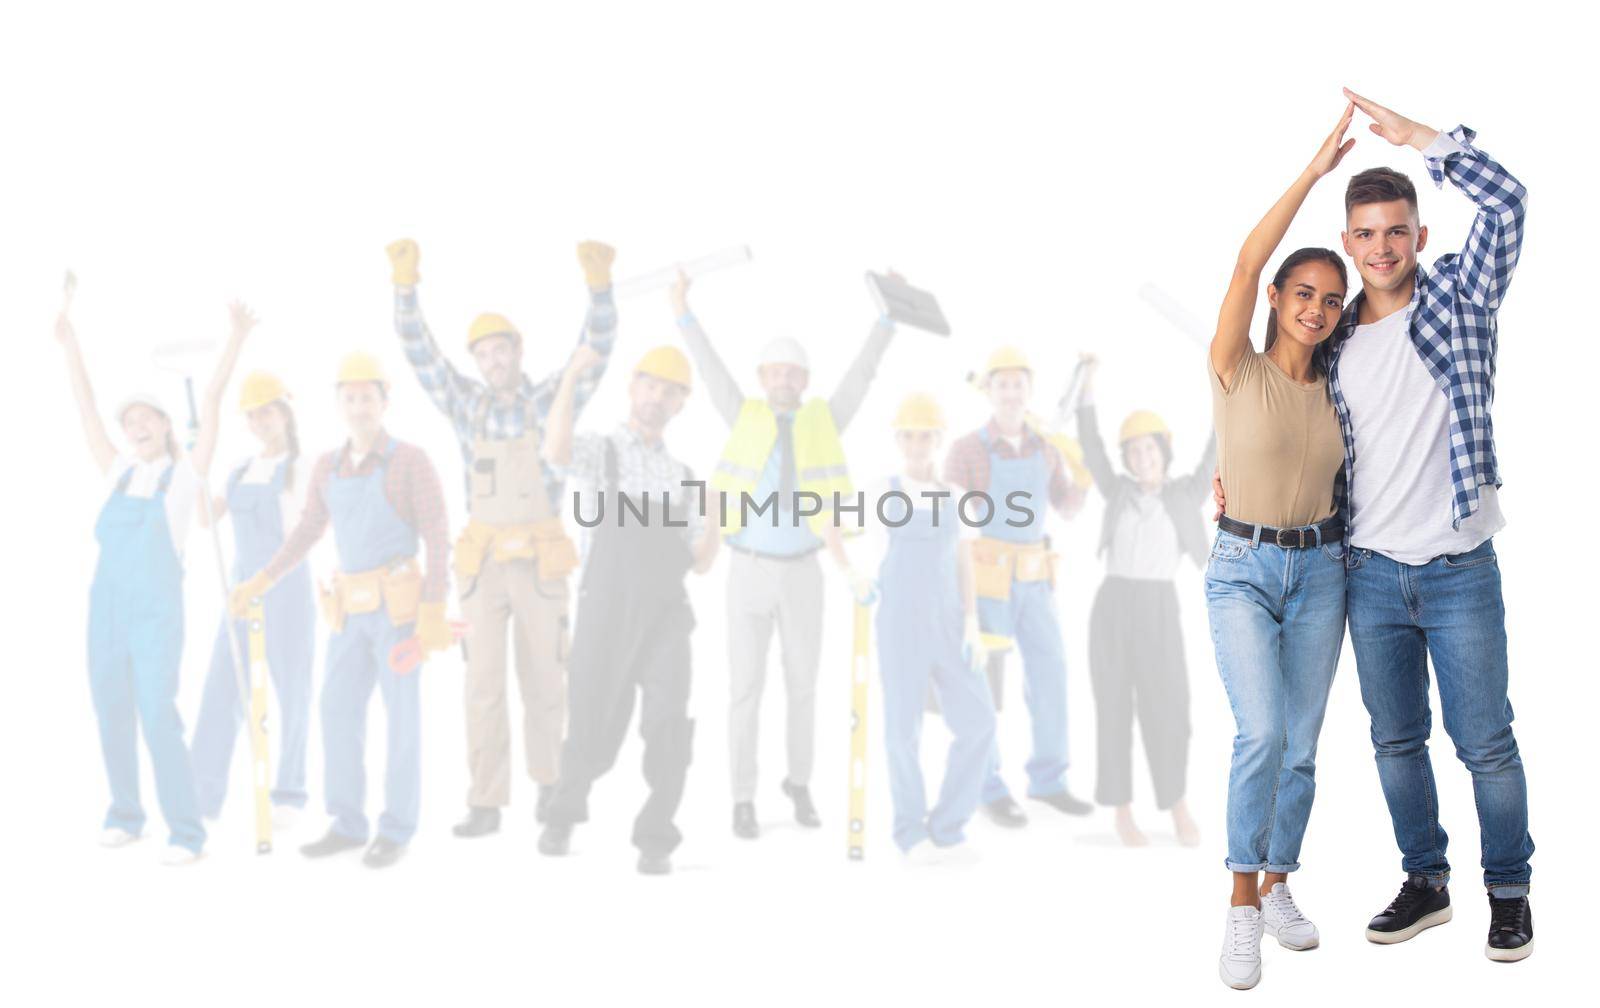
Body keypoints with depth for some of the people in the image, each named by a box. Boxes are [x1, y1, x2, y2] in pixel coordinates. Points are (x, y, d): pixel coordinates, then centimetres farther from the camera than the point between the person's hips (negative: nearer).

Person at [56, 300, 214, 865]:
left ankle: (186, 833, -4)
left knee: (159, 719, -11)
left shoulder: (184, 475, -3)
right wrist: (70, 346, 4)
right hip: (107, 610, 5)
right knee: (112, 717, 9)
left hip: (157, 616, -5)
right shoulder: (121, 472, 9)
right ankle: (125, 815, 25)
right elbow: (88, 413, 8)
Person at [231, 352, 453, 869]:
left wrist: (434, 609, -18)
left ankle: (396, 829, 9)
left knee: (401, 714, 0)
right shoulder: (328, 467, 10)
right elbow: (306, 534, 16)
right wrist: (261, 581, 5)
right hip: (354, 609, 6)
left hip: (399, 604, -6)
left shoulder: (410, 460, -8)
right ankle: (349, 824, 15)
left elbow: (438, 539, -11)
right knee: (339, 709, 4)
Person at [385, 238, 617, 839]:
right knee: (484, 682, -3)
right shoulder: (467, 404, 6)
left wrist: (600, 284, -28)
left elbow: (598, 347, -12)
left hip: (541, 562, -1)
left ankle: (548, 779, 29)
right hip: (484, 563, 2)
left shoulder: (550, 400, 1)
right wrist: (405, 283, -16)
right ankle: (487, 805, 1)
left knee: (543, 678, 8)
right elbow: (419, 350, -2)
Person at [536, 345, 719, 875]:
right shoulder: (598, 451, 5)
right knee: (595, 734, 4)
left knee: (668, 728, -13)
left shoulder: (681, 476, 18)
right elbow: (556, 453, -22)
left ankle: (655, 839, 1)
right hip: (606, 616, -3)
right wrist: (571, 377, -20)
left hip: (665, 618, 3)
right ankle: (565, 810, 34)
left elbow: (699, 563, 13)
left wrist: (714, 523, -7)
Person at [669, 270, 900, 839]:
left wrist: (888, 315, -6)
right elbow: (712, 373, -4)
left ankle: (800, 783, 29)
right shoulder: (746, 418, 5)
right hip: (750, 572, -1)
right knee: (746, 689, 1)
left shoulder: (825, 421, 6)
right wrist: (684, 317, -13)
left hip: (802, 573, 1)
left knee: (802, 686, 10)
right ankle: (744, 801, 11)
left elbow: (863, 372, 0)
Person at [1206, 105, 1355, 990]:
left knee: (1301, 745, 7)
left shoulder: (1334, 391, 7)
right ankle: (1242, 903, -6)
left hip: (1321, 568, 5)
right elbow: (1247, 263, -18)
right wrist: (1314, 170, -18)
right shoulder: (1236, 372, -6)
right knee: (1262, 733, -19)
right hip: (1243, 567, -4)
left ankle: (1276, 885, 24)